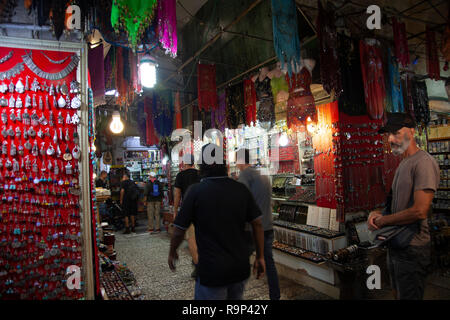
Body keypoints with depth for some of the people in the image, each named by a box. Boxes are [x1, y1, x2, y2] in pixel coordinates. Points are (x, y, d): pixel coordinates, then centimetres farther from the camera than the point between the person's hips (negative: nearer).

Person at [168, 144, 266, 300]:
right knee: (236, 296, 25)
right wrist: (260, 257, 11)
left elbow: (179, 231, -10)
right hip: (241, 268, 4)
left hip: (212, 270, -4)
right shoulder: (241, 189, -4)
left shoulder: (196, 190, -15)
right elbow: (257, 223, 0)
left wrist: (172, 253, 9)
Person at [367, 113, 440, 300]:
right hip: (395, 245, 9)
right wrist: (377, 213, -3)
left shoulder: (423, 162, -18)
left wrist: (382, 221, -13)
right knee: (397, 293, 23)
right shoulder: (403, 164, 14)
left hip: (412, 249, -9)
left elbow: (419, 211, -25)